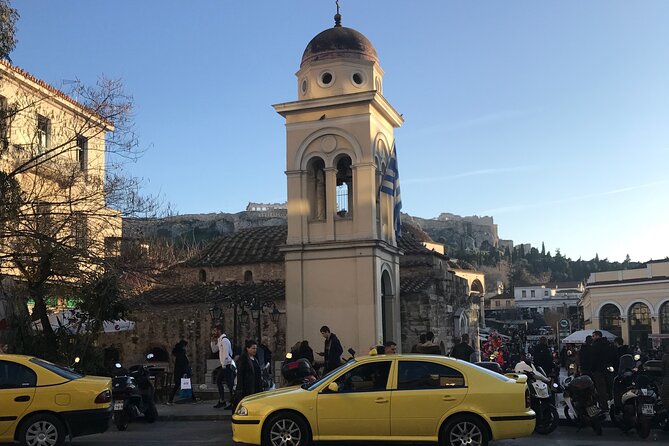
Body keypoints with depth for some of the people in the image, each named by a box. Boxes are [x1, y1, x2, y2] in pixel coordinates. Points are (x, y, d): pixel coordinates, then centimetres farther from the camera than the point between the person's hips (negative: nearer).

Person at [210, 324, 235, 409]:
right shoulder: (219, 340, 14)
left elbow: (226, 354, -22)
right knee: (218, 381, 15)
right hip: (224, 365, 10)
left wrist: (224, 366, -19)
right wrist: (213, 341, 12)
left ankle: (233, 403, -1)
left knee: (230, 384, -6)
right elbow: (214, 350, 23)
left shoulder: (224, 340, -17)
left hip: (227, 365, -10)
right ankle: (221, 401, 22)